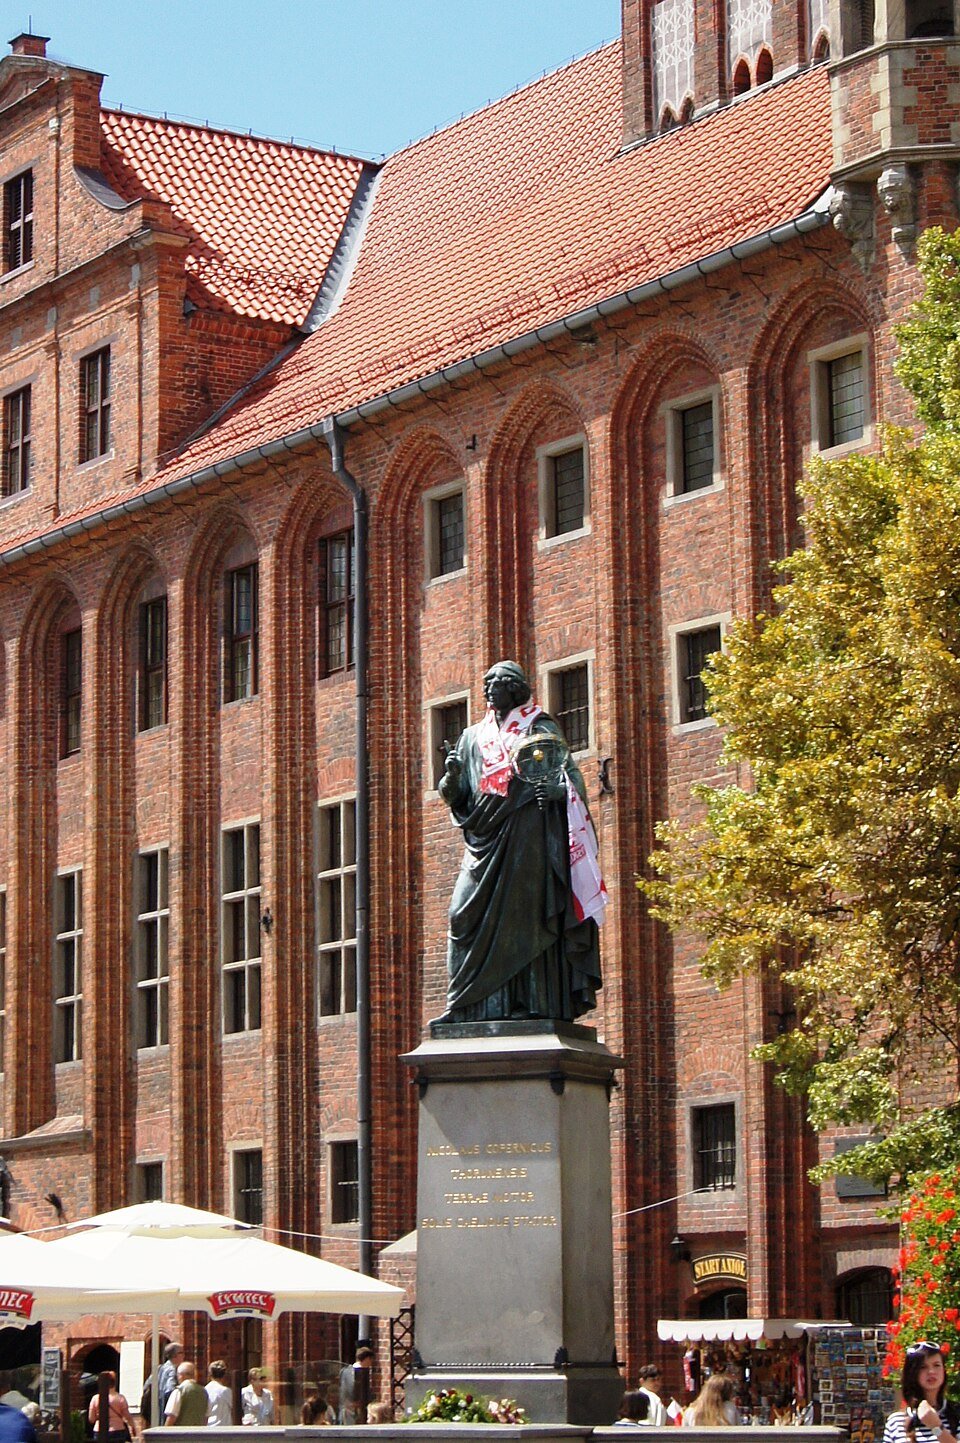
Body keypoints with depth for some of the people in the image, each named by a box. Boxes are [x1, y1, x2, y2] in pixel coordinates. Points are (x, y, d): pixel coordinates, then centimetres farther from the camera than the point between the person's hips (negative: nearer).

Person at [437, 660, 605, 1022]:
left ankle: (533, 1001, -11)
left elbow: (573, 778, 1)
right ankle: (472, 1004, -5)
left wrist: (558, 789, -22)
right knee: (472, 913, -5)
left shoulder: (542, 730, 7)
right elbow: (455, 795, 17)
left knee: (527, 913, -10)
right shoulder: (474, 737, 19)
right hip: (485, 840, 4)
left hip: (528, 837, -4)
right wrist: (452, 776, -5)